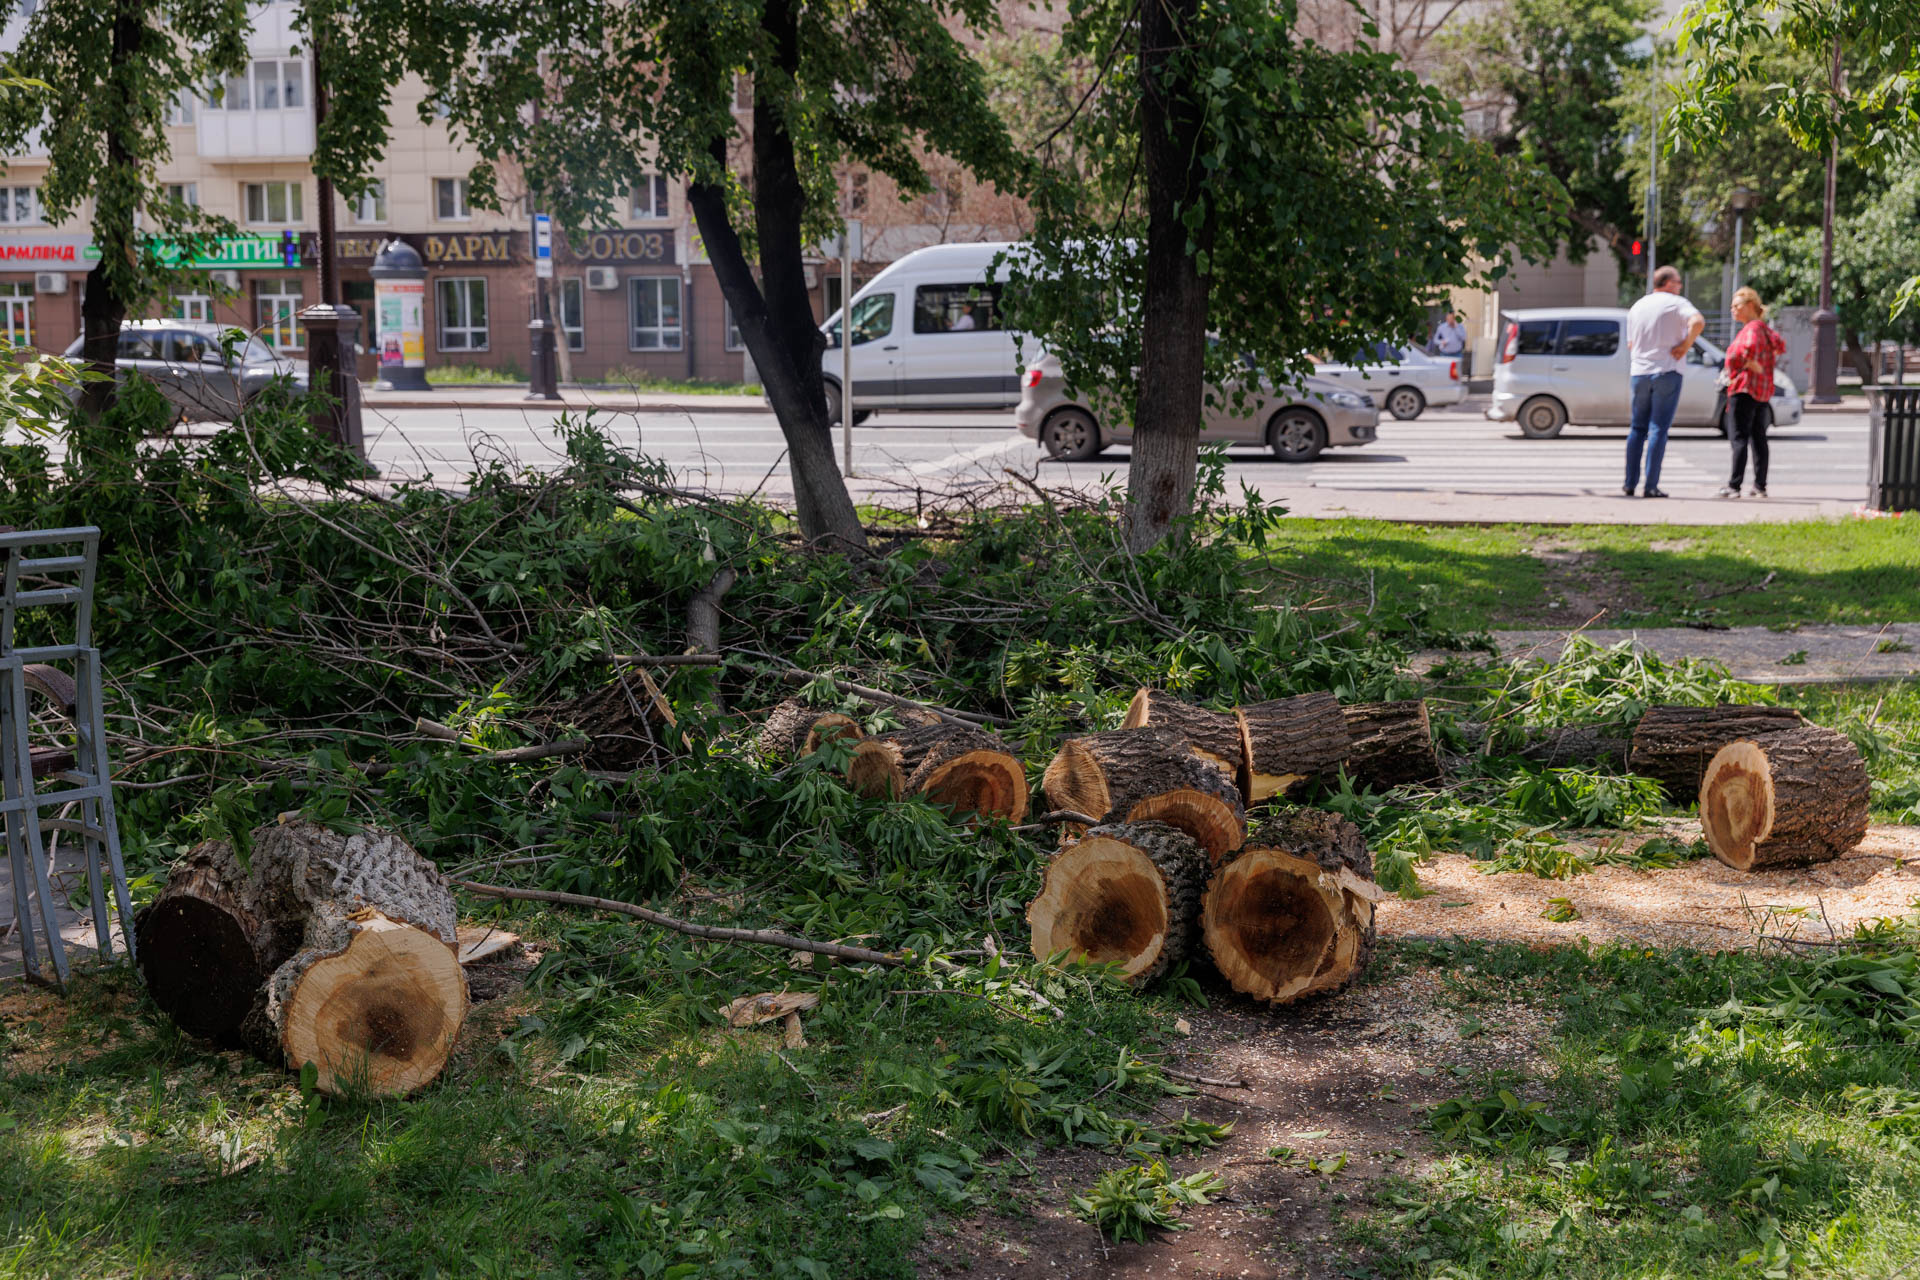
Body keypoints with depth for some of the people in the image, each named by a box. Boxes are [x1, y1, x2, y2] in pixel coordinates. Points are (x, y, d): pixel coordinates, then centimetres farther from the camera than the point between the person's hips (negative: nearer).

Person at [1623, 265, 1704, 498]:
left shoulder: (1637, 306, 15)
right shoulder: (1676, 303, -4)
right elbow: (1698, 321, -23)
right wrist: (1686, 345, -12)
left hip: (1639, 373, 5)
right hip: (1666, 372, -5)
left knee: (1637, 428, 12)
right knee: (1658, 430, -4)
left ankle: (1630, 483, 9)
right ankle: (1651, 486, -8)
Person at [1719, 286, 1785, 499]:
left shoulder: (1752, 328, -13)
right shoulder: (1765, 328, 16)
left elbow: (1750, 347, -31)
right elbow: (1780, 345, 8)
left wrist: (1752, 365, -18)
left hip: (1745, 387, -10)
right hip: (1763, 390, 10)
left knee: (1738, 438, -10)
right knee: (1758, 438, 12)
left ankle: (1734, 486, -13)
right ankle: (1760, 486, 13)